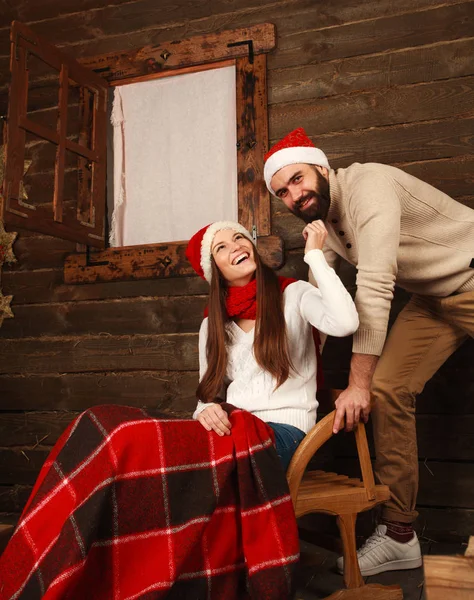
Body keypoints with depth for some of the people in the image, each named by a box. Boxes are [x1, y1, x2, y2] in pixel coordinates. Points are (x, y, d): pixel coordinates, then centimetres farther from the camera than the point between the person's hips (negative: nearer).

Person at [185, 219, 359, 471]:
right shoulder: (212, 324, 15)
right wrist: (206, 409, -13)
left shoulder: (294, 294, 2)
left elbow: (345, 323, -20)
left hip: (283, 425, -3)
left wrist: (314, 254, -11)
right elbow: (208, 391, 13)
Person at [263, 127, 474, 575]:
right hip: (431, 298, 7)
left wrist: (358, 383, -31)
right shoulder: (318, 220, 0)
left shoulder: (366, 184, -26)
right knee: (387, 389, -4)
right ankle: (399, 536, 6)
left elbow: (375, 285, -32)